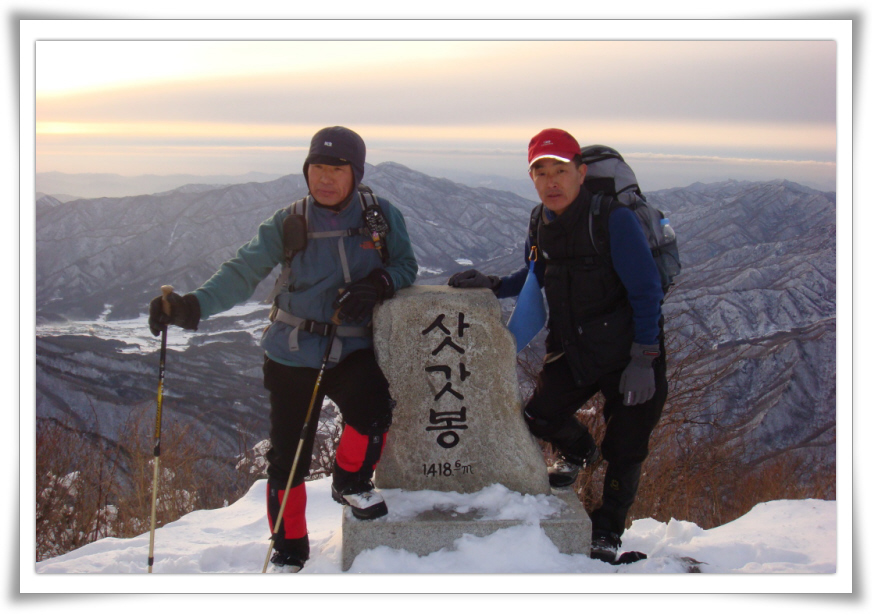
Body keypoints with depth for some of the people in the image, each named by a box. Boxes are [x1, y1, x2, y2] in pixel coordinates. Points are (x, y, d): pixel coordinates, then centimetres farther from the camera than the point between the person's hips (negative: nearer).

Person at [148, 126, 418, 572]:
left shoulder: (382, 216, -3)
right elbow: (244, 272, -13)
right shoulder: (289, 223, -6)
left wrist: (377, 286, -17)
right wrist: (192, 305, -30)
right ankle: (289, 554, 25)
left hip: (352, 350, 0)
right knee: (287, 456, 2)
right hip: (292, 354, 0)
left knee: (373, 411, -29)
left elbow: (406, 265, 7)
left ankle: (351, 485, 6)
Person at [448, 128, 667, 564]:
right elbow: (537, 275, 17)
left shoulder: (613, 219, -22)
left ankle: (607, 532, 26)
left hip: (629, 352, -5)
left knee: (624, 448, 3)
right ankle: (578, 451, 28)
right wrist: (492, 285, -1)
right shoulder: (541, 224, -2)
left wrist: (643, 361, -19)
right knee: (539, 415, -8)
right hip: (572, 348, 5)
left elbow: (646, 293, -18)